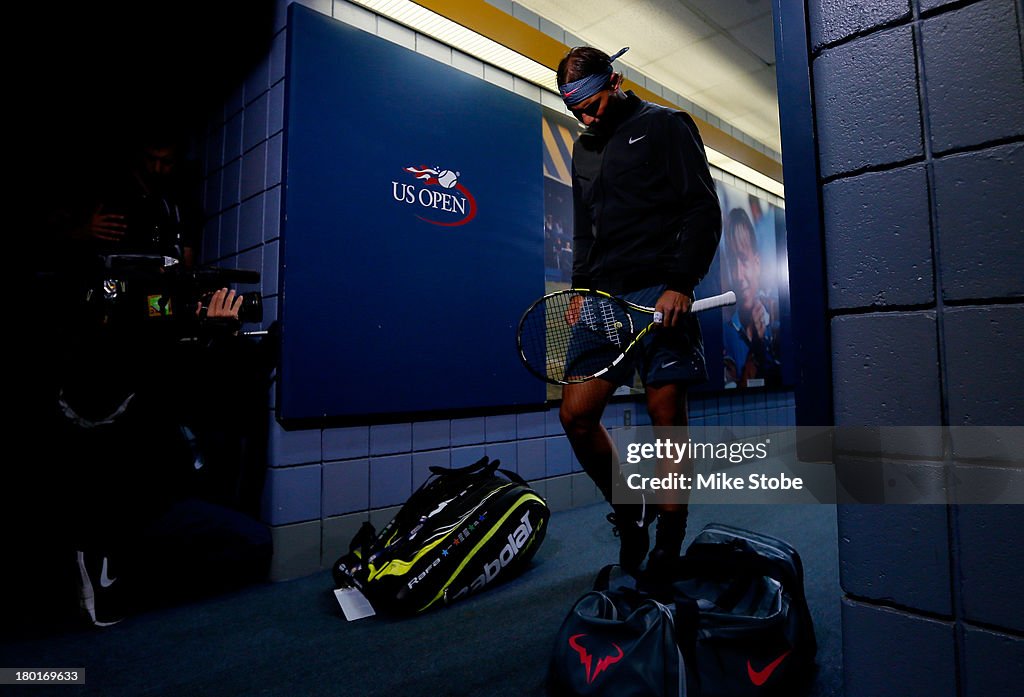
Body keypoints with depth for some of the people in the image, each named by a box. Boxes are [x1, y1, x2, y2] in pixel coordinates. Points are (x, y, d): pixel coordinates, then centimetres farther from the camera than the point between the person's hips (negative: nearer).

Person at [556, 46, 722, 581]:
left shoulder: (665, 126, 7)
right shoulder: (584, 148, 24)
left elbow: (704, 210, -2)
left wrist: (681, 284, -14)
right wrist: (582, 289, 11)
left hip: (660, 295, -5)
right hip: (605, 298, 6)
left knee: (666, 416, -3)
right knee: (576, 415, -3)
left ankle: (668, 546, 11)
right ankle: (629, 512, 19)